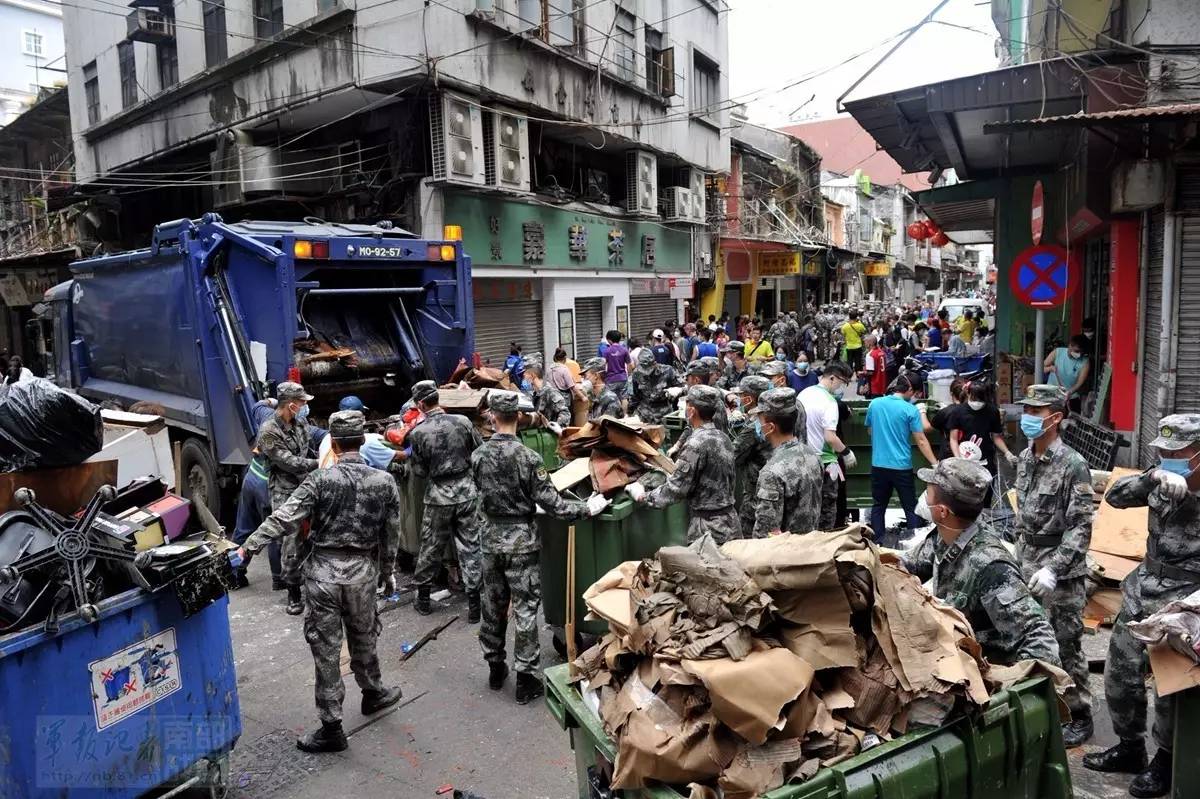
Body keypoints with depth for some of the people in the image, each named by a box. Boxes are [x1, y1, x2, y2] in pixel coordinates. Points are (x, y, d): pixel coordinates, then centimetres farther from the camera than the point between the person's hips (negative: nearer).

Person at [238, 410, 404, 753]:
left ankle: (332, 728, 15)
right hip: (363, 571, 3)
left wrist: (246, 548, -13)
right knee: (363, 637, 24)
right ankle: (373, 693, 45)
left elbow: (283, 519, -19)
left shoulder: (320, 480, -12)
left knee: (326, 648, 7)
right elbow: (391, 537, 4)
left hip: (324, 571, -2)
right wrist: (387, 574, 16)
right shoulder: (384, 482, -3)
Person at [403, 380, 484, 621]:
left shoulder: (417, 433, -10)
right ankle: (474, 603, 10)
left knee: (431, 548, 15)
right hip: (467, 492, 1)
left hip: (438, 496, -1)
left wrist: (411, 455, 15)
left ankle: (423, 598, 30)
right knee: (470, 547, 7)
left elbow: (420, 471, -3)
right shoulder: (463, 422, -8)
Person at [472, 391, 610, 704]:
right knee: (524, 610, 4)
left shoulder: (478, 456, -5)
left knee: (493, 605, 17)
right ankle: (526, 680, 12)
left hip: (491, 538, 4)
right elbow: (550, 502, -16)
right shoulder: (527, 456, -18)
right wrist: (587, 508, -7)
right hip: (521, 540, -4)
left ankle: (495, 668, 32)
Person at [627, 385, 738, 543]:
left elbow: (675, 490, -18)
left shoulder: (696, 444, -19)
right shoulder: (723, 438, 7)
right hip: (728, 520, 8)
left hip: (708, 528, -8)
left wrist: (642, 497, -5)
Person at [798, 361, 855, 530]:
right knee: (827, 509, 6)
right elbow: (830, 437, -24)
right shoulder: (829, 402, -19)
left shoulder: (804, 393, 4)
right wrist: (847, 453, -9)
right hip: (824, 462, -7)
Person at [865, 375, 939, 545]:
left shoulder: (874, 404, 1)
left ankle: (877, 542, 16)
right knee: (911, 507, 8)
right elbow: (921, 440, -10)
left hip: (878, 465, 3)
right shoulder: (910, 410, -9)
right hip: (901, 466, -3)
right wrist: (936, 464, -6)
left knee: (878, 506, 14)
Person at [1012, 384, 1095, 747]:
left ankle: (1080, 717, 20)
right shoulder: (1024, 459, 6)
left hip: (1061, 572, -7)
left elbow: (1081, 527, -19)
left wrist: (1054, 569, -25)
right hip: (1026, 566, 7)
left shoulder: (1072, 464, -16)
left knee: (1066, 646, 3)